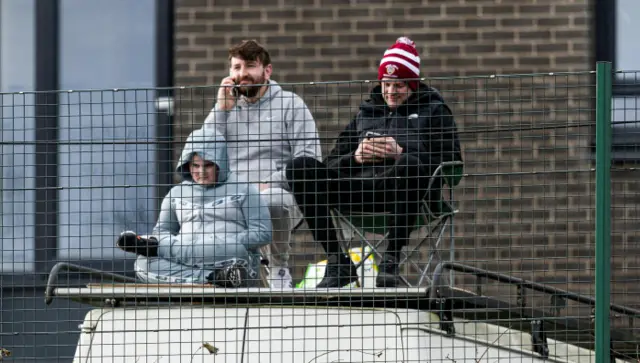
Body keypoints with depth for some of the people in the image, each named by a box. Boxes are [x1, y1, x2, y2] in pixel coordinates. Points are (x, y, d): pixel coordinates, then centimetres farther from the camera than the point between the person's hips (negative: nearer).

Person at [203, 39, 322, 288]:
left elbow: (309, 161, -3)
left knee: (271, 201, -39)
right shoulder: (226, 107, 19)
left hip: (280, 194, -4)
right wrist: (222, 109, 1)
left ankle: (279, 270, -14)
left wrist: (269, 183, -16)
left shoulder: (290, 105, 6)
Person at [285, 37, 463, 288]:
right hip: (359, 188, 4)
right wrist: (356, 157, -2)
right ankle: (337, 262, -20)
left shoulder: (433, 111, 16)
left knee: (411, 164, -41)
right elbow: (332, 164, 21)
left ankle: (391, 259, -30)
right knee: (300, 167, -19)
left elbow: (451, 164, 1)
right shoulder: (366, 113, 28)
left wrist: (402, 154, -10)